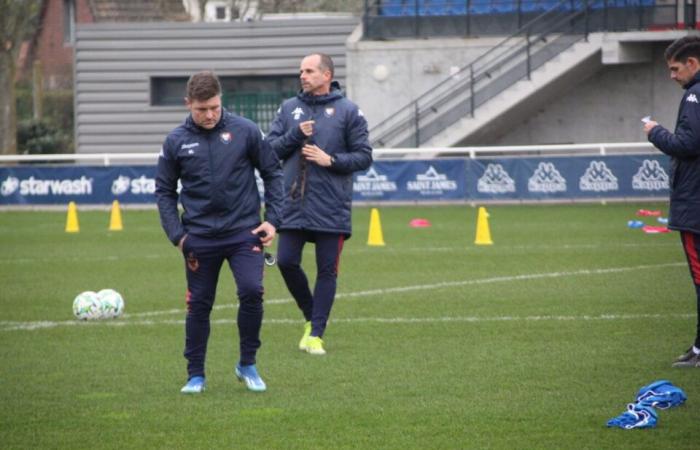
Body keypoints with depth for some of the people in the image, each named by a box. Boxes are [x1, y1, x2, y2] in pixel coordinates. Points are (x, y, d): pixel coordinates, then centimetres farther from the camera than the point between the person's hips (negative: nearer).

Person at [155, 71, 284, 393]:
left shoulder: (245, 131, -3)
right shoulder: (176, 142, 1)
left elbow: (272, 173, 6)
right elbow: (164, 191, 9)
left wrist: (273, 219, -1)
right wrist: (177, 234, -2)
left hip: (244, 232, -1)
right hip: (200, 238, 1)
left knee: (251, 292, -15)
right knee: (199, 304, 6)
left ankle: (247, 364, 4)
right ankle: (196, 374, 19)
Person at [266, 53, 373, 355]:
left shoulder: (348, 111, 0)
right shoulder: (289, 108, 9)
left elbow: (364, 157, 0)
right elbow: (270, 149, 7)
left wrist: (331, 160, -14)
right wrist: (295, 134, -9)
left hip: (331, 207, -3)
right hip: (293, 203, 3)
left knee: (327, 270, 0)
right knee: (286, 261, -1)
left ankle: (316, 334, 7)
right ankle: (310, 316, 21)